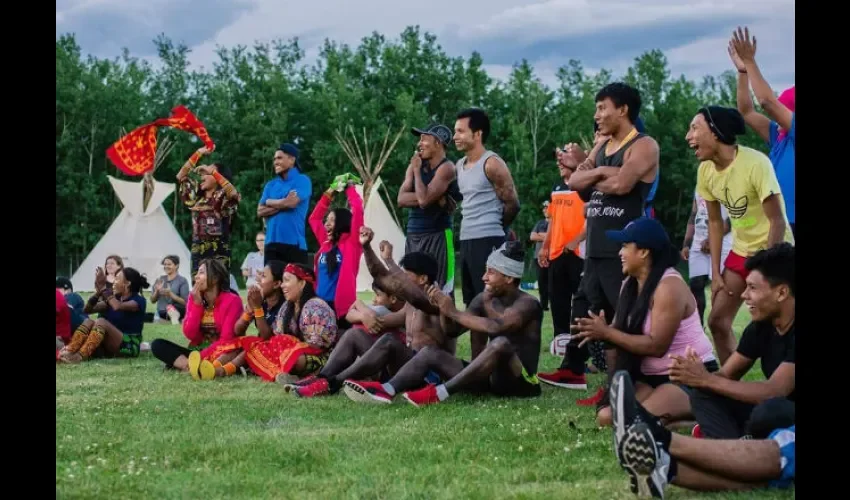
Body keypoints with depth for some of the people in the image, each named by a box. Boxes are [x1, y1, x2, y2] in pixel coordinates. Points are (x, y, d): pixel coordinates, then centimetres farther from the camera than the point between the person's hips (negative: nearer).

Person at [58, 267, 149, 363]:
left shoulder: (139, 300, -3)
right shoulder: (114, 298, 17)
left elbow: (118, 307, -25)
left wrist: (103, 287, -18)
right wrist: (98, 291, -9)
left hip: (128, 347, -6)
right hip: (109, 347, 6)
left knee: (101, 322, -27)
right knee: (88, 322, -17)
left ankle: (80, 356, -49)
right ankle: (68, 352, -42)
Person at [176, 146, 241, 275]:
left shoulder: (224, 199, -1)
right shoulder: (196, 198, 13)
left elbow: (234, 194, -24)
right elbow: (181, 176, 14)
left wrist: (213, 171, -17)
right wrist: (198, 154, 10)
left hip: (218, 254, -5)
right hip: (198, 253, 5)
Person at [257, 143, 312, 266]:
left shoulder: (303, 181, 1)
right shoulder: (271, 185, 17)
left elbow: (292, 202, -14)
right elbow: (260, 211, 7)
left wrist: (269, 202, 3)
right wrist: (283, 204, -7)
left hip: (294, 243, -5)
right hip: (272, 242, 5)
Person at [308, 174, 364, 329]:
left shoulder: (351, 243, -1)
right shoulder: (326, 243, 15)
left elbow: (358, 210, -10)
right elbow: (314, 218, 29)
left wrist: (349, 188, 4)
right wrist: (329, 193, 25)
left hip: (341, 304, -6)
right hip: (321, 304, 6)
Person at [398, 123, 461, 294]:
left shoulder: (446, 168, -9)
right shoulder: (415, 165, 13)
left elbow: (424, 199, -20)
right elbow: (401, 199, 3)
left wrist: (417, 170, -8)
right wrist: (427, 197, -11)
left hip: (437, 237, -7)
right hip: (412, 237, 7)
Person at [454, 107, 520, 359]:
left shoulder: (492, 164, -9)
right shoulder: (459, 166, 15)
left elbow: (512, 204, -8)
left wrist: (492, 230, 4)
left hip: (488, 241, -9)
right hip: (466, 241, 9)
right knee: (473, 305, 11)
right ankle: (478, 361, 17)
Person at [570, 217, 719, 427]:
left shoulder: (669, 286, -20)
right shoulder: (630, 284, 7)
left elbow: (656, 346, -25)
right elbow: (621, 331, 1)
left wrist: (606, 333, -23)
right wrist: (597, 332, -22)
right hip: (650, 376, 9)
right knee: (606, 416, -12)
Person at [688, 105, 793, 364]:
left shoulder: (755, 164, -25)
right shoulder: (705, 170, -4)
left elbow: (777, 221, -20)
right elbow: (715, 222, 5)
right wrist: (716, 273, 2)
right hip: (740, 252, 7)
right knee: (718, 321, 4)